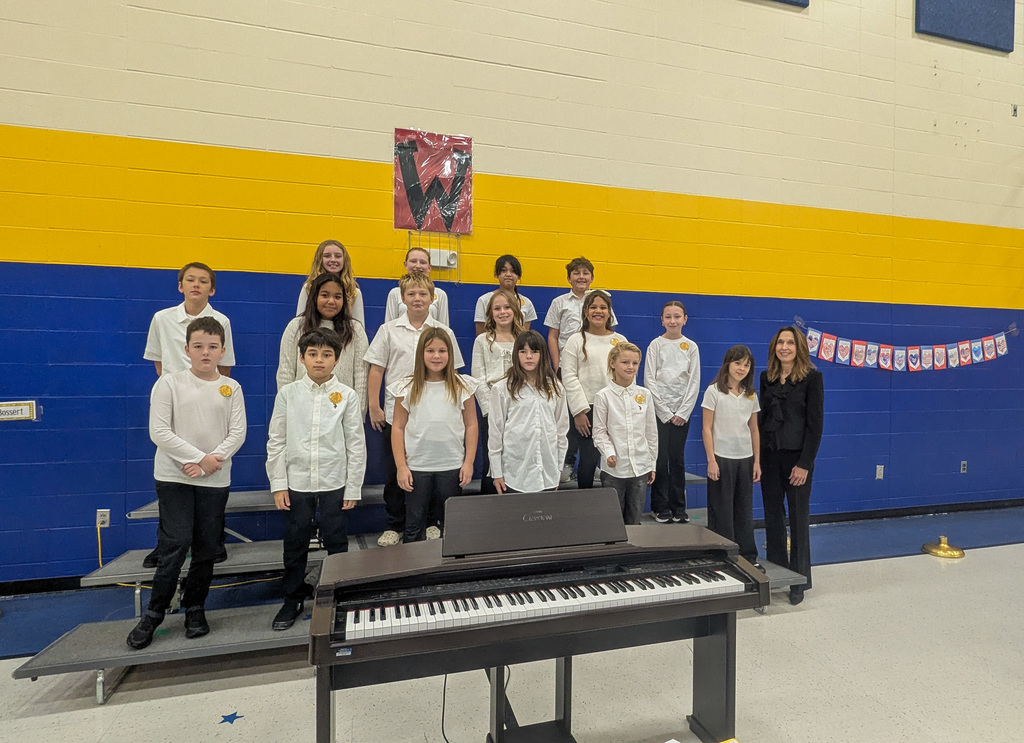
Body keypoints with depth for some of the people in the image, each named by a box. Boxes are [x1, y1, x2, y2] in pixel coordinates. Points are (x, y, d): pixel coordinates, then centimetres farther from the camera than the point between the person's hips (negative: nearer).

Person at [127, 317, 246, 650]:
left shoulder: (231, 388, 3)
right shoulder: (169, 383, -3)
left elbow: (237, 433, -2)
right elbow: (159, 431, -9)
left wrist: (212, 461, -15)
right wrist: (200, 458, -13)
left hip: (215, 480, 2)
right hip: (174, 477, -2)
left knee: (206, 548, 10)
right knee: (175, 545, -4)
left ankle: (195, 609, 28)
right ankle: (154, 613, 17)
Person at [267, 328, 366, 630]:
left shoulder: (348, 396, -5)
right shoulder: (288, 393, -1)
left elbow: (356, 445, -3)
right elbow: (276, 442, 3)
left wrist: (353, 488, -3)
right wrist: (278, 485, 0)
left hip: (334, 483, -1)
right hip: (297, 483, 1)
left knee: (336, 543, 10)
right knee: (295, 545, 14)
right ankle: (292, 600, 34)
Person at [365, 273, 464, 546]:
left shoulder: (444, 332, 5)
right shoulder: (389, 330, 4)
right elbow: (376, 370, 3)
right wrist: (374, 407, -3)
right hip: (395, 413, 0)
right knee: (394, 472, 9)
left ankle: (431, 521, 28)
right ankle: (395, 525, 25)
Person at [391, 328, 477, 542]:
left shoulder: (462, 386, -2)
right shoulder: (407, 388, -3)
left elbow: (471, 425, 1)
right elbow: (398, 427, 0)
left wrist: (469, 462, -3)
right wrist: (401, 466, -4)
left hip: (452, 467, 0)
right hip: (416, 467, 0)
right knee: (414, 526, 13)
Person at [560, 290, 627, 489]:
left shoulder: (620, 341, 12)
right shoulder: (576, 340, 3)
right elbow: (569, 378, -3)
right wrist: (579, 411, -10)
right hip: (587, 409, -2)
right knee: (588, 460, 0)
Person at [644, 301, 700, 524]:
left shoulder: (691, 346, 6)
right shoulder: (656, 345, 0)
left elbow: (694, 381, 4)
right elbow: (649, 380, -4)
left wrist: (682, 412, -5)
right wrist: (665, 412, -8)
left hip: (682, 411, 2)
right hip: (659, 410, -2)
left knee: (678, 459, 6)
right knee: (660, 459, -1)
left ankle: (679, 507, 18)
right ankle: (661, 507, 12)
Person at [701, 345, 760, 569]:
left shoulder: (750, 394, 9)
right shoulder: (714, 391, -5)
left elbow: (754, 430, 11)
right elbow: (707, 428, -7)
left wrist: (757, 461, 7)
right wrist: (711, 460, -11)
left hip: (746, 458, 4)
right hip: (722, 458, -4)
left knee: (745, 510, 12)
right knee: (722, 510, 3)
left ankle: (747, 555, 24)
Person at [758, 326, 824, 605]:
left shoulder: (812, 377, -6)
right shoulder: (767, 377, 7)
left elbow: (815, 423, -9)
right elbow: (762, 417, 10)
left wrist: (804, 463, -13)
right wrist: (758, 456, 4)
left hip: (797, 456, -4)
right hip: (769, 455, 4)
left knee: (798, 517, 5)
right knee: (772, 515, 11)